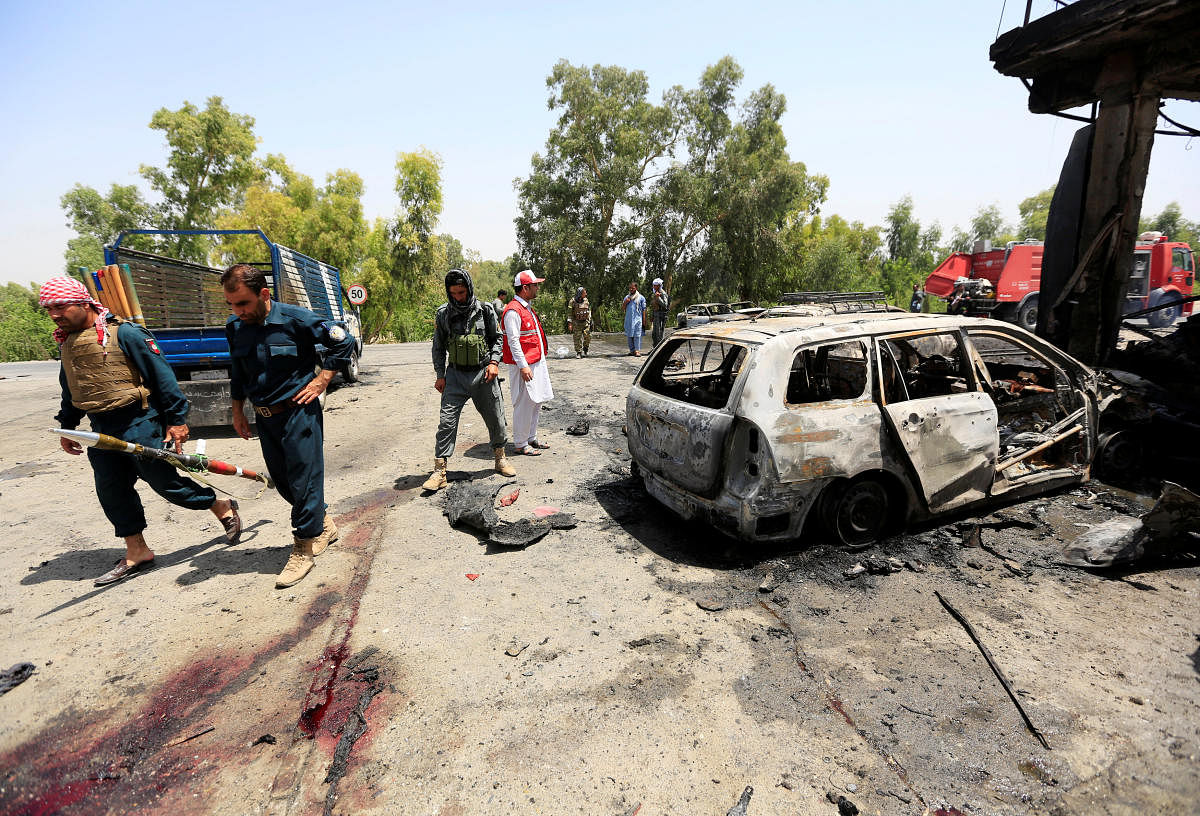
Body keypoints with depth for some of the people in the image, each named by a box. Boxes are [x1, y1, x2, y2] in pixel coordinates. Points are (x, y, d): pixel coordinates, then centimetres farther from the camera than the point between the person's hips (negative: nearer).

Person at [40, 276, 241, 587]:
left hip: (139, 424, -8)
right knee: (111, 491, 9)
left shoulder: (124, 333, -13)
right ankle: (137, 554, 20)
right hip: (101, 430, 8)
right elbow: (69, 389, 24)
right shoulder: (67, 343, 11)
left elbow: (161, 374, -14)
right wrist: (67, 426, 26)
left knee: (164, 482, -3)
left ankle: (223, 508, 18)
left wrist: (176, 418, -15)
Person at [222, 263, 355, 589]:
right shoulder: (235, 327, 4)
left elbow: (344, 341, -7)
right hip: (265, 417, 7)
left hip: (299, 413, -6)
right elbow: (237, 373, 18)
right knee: (282, 481, 14)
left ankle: (304, 547, 13)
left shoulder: (295, 318, -14)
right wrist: (238, 412, 17)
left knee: (303, 479, -1)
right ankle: (323, 524, 33)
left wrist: (321, 381, -10)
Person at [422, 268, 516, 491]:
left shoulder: (485, 310, -1)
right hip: (455, 375, 0)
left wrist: (494, 362, -6)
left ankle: (500, 458, 31)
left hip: (483, 373, 0)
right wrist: (440, 375, 3)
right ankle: (439, 471, -1)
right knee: (446, 421, -7)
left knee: (496, 419, 9)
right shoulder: (443, 314, 2)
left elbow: (497, 338, 7)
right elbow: (438, 347, 8)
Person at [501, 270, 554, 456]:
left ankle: (531, 438, 27)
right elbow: (513, 341, -20)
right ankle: (520, 444, 6)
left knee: (536, 403, 15)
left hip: (536, 363, 10)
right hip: (523, 365, -10)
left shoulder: (527, 307, 17)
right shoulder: (513, 311, -15)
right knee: (524, 404, -4)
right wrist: (523, 366, -23)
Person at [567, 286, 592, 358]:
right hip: (576, 323, -3)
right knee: (578, 339, 0)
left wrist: (589, 321, 11)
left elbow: (589, 311, 15)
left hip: (585, 322, 4)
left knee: (588, 337, -4)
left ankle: (584, 350, 15)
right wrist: (570, 324, -12)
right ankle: (578, 352, 11)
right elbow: (569, 313, -7)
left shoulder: (586, 300, 4)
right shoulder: (572, 301, -9)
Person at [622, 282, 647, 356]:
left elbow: (643, 310, 1)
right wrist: (625, 302, -4)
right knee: (629, 335, 5)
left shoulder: (641, 298, 3)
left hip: (637, 319, -4)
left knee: (637, 335, -10)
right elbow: (622, 308, 16)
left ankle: (637, 351, -12)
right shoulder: (627, 297, 16)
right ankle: (632, 350, 13)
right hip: (628, 319, 5)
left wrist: (644, 320, -6)